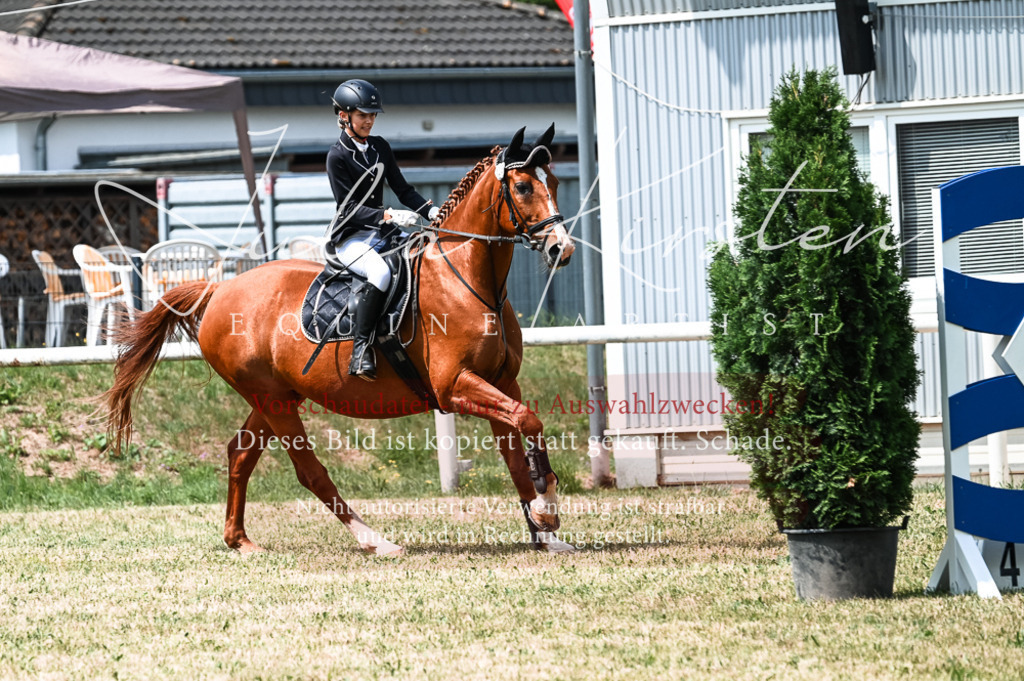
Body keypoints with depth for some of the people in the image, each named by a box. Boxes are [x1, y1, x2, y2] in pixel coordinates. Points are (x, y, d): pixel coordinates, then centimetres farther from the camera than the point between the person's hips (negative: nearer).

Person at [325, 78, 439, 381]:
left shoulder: (380, 148, 12)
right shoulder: (338, 156, -8)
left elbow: (403, 189, 13)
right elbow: (349, 207, -14)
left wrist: (430, 211, -5)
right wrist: (388, 216, -28)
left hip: (381, 231, 7)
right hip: (349, 239, -7)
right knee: (380, 271, -38)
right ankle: (361, 348, -34)